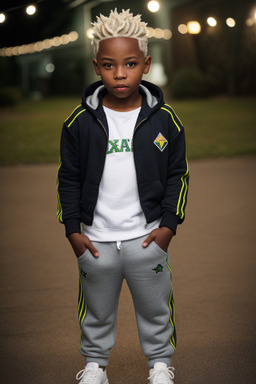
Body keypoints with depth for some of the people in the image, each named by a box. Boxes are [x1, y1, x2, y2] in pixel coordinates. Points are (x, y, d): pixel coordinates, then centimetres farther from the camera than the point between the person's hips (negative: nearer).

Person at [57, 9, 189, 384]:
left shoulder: (164, 119, -7)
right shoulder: (80, 121, -8)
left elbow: (177, 175, 1)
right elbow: (69, 179, 0)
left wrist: (168, 225, -5)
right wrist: (73, 230, -3)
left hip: (148, 237, 0)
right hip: (95, 240, 0)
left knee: (155, 307, 17)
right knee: (97, 309, 18)